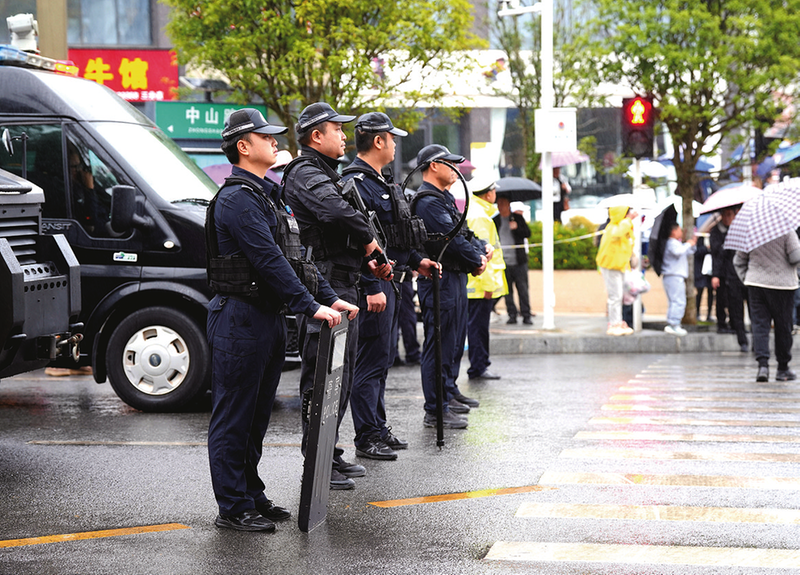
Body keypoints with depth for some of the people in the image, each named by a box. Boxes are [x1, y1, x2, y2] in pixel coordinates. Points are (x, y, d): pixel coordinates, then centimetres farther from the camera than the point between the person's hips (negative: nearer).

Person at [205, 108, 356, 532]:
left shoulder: (266, 195, 18)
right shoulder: (237, 198, -14)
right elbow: (268, 260, -22)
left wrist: (329, 298, 9)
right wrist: (311, 306, -24)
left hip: (268, 317, 10)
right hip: (240, 317, -10)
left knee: (256, 415, 15)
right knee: (234, 416, -3)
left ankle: (252, 495, 24)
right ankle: (233, 508, 2)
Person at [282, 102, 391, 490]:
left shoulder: (326, 174, 22)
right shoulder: (307, 174, -13)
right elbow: (339, 213, -32)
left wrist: (367, 263, 12)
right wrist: (370, 244, -16)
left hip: (343, 286, 11)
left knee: (342, 375, 16)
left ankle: (330, 455, 26)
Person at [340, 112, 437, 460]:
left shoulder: (378, 182, 17)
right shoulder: (355, 183, -17)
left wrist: (415, 261, 24)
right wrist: (372, 288, -27)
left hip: (389, 282, 11)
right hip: (374, 285, -11)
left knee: (381, 360, 15)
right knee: (371, 361, -7)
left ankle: (378, 429, 23)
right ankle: (367, 438, -2)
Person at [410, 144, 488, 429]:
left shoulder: (444, 197, 18)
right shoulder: (428, 201, -17)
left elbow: (462, 232, 19)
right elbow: (451, 238, -21)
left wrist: (483, 248, 1)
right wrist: (477, 260, -8)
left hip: (455, 277, 11)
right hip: (440, 280, -11)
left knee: (455, 338, 21)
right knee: (440, 343, -9)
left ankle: (449, 392, 36)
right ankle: (435, 411, -7)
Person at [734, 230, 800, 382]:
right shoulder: (786, 231, -11)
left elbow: (738, 261, 8)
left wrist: (745, 279, 16)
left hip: (755, 284, 3)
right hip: (782, 284, -3)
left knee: (759, 325, 3)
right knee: (783, 326, 8)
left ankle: (763, 364, -14)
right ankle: (782, 368, 17)